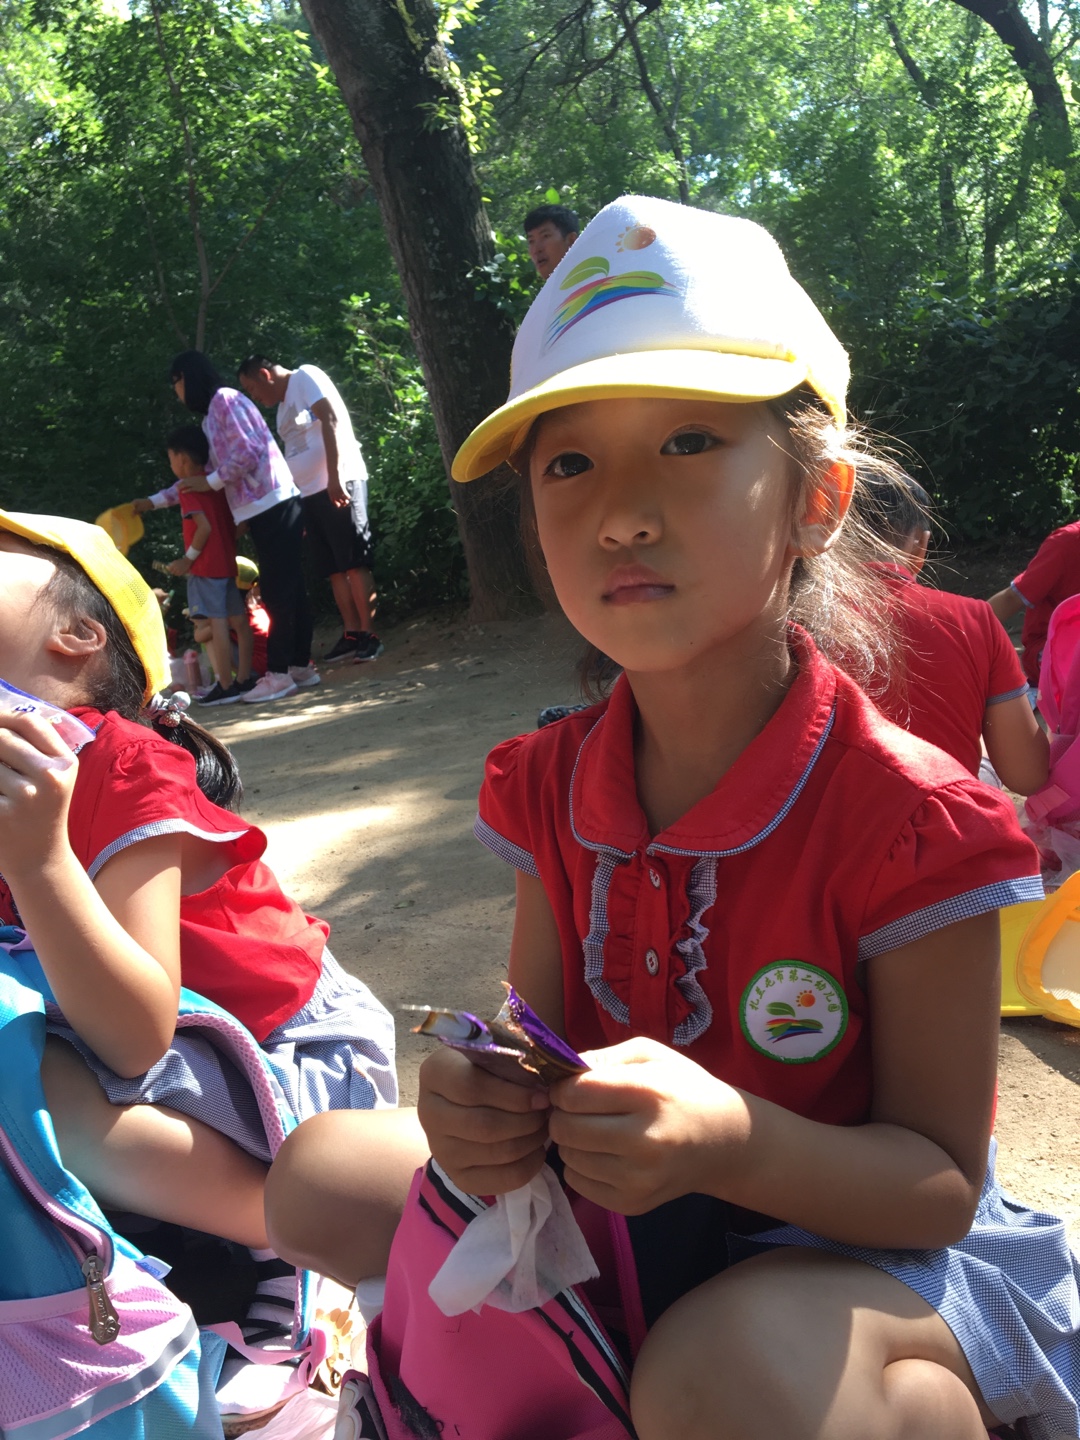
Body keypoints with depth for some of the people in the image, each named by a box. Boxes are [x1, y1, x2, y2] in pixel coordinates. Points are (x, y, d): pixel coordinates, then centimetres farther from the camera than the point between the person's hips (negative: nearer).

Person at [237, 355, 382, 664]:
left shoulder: (305, 377, -2)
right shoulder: (283, 407, 22)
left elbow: (331, 421, -14)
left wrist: (334, 478, -22)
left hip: (339, 485, -9)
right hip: (310, 493, 9)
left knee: (354, 563, -9)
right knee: (335, 569, 5)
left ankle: (368, 635, -8)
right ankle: (351, 633, 7)